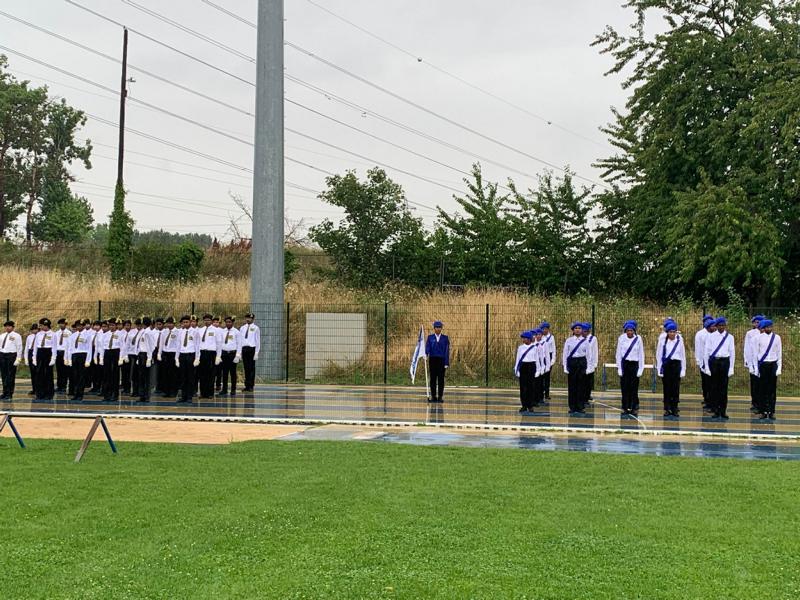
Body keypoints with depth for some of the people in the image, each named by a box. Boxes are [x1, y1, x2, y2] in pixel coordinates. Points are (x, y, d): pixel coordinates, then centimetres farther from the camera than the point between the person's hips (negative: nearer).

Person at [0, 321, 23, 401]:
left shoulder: (16, 336, -2)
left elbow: (19, 348, -5)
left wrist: (18, 358, -12)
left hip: (11, 355, -6)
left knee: (10, 376, -3)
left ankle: (9, 395, 3)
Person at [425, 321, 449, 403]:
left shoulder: (445, 338, 4)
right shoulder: (430, 337, 6)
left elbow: (447, 350, 1)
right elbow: (427, 347, -5)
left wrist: (447, 363, -6)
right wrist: (426, 354, -28)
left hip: (441, 360, -1)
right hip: (432, 359, 1)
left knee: (441, 379, 0)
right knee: (433, 378, 2)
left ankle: (440, 396, 5)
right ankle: (433, 396, 7)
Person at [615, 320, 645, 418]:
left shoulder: (638, 339, -1)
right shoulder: (621, 338, 0)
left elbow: (641, 354, 4)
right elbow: (618, 354, 4)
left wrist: (641, 369, 0)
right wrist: (619, 368, 0)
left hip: (634, 365, -1)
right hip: (624, 364, 1)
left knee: (633, 388, 1)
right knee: (624, 388, 2)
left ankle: (634, 408, 8)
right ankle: (625, 408, 10)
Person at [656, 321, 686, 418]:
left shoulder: (679, 340, 4)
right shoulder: (662, 340, -1)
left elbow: (683, 355, 9)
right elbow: (659, 354, 4)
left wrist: (683, 369, 6)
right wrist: (659, 368, 1)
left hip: (676, 364, 1)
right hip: (666, 365, -1)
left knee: (676, 388, 0)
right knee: (667, 388, 3)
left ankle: (675, 409, 8)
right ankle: (667, 409, 11)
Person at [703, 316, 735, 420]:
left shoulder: (729, 337, 5)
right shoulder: (711, 336, 4)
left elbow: (732, 353, 6)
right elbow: (706, 352, 5)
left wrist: (731, 368, 2)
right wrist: (707, 367, 0)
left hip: (725, 362, 0)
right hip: (713, 361, 0)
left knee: (724, 387, 1)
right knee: (714, 387, 2)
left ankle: (723, 411, 7)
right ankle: (715, 410, 10)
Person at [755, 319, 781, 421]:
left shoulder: (776, 337, 3)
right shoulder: (759, 337, 1)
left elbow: (779, 353, 6)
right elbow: (756, 352, 5)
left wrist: (779, 368, 2)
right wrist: (756, 367, 3)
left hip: (773, 364, 1)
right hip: (762, 364, 0)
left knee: (772, 389, 3)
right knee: (762, 389, 2)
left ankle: (771, 412, 8)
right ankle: (763, 411, 9)